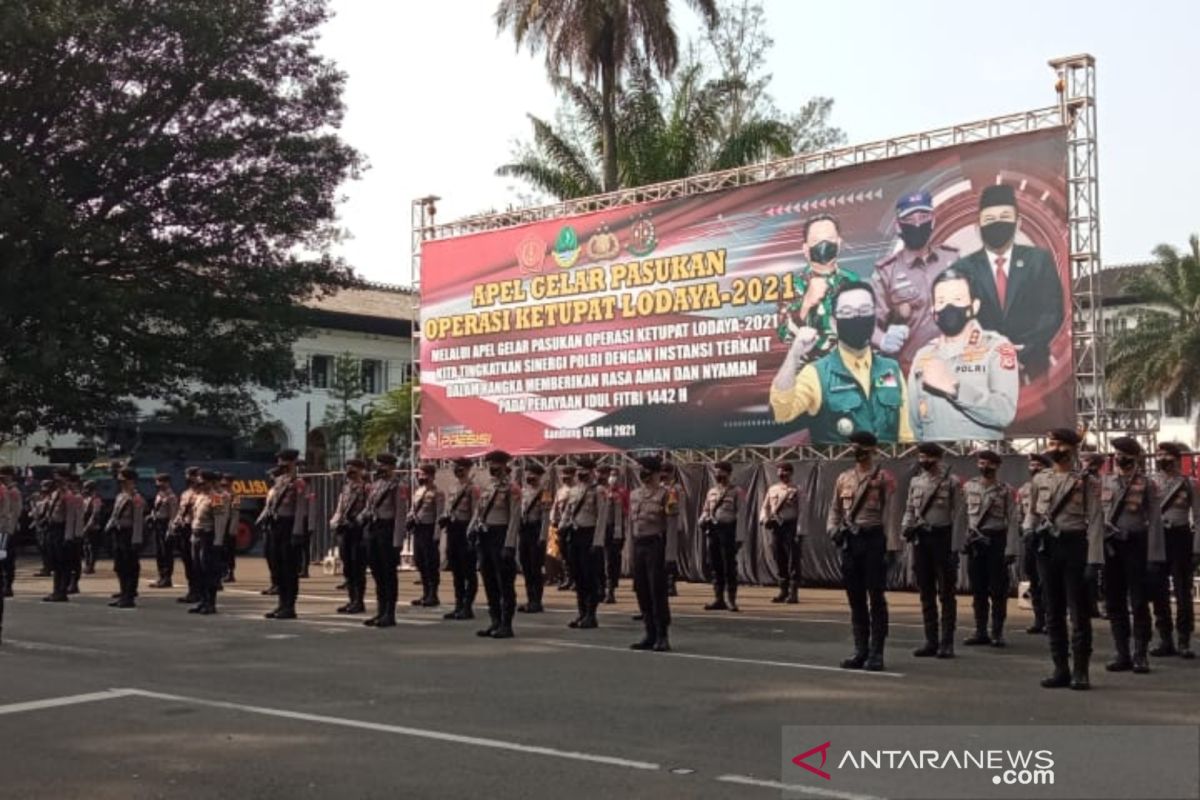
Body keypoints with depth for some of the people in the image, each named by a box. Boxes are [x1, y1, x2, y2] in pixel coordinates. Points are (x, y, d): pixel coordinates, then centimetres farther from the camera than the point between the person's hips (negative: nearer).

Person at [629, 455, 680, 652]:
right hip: (639, 546, 7)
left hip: (656, 546, -7)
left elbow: (672, 527, -11)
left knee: (658, 592, -5)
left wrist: (670, 555, -16)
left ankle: (662, 637, 2)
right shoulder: (634, 495, 12)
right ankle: (650, 635, 17)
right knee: (642, 593, 8)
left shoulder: (666, 495, -8)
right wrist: (632, 551, 13)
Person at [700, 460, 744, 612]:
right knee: (715, 567, 8)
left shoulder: (736, 492, -1)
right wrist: (702, 520, -2)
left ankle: (732, 600, 0)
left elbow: (740, 514, -6)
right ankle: (719, 599, 13)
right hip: (712, 530, 6)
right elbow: (705, 510, 20)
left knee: (729, 566, -4)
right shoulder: (711, 492, 17)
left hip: (728, 530, -6)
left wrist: (738, 536, -13)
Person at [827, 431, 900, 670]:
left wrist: (891, 547, -13)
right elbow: (834, 509, 17)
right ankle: (860, 650, 16)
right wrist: (833, 529, -2)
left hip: (874, 539, -5)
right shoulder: (843, 478, 12)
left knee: (876, 598, -2)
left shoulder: (884, 478, -3)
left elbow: (890, 514, -7)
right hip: (849, 541, 5)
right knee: (855, 598, 9)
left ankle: (876, 653, 4)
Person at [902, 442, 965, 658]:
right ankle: (931, 641, 16)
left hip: (943, 537, -5)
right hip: (921, 538, 5)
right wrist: (906, 526, -7)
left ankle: (947, 642, 5)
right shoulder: (915, 482, 10)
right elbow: (910, 509, 15)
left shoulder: (952, 482, -4)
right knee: (926, 593, 9)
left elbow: (958, 516, -7)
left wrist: (955, 548, -12)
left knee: (946, 593, 0)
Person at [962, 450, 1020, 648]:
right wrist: (964, 540, 7)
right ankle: (981, 632, 16)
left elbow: (1013, 521, -7)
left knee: (998, 590, 0)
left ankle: (997, 632, 8)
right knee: (978, 589, 9)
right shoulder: (968, 488, 7)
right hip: (975, 542, 4)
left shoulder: (1006, 491, -4)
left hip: (997, 540, -3)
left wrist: (1010, 550, -14)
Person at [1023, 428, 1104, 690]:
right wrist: (1029, 529, -3)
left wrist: (1093, 559, -13)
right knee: (1053, 611, 8)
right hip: (1046, 547, 4)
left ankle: (1080, 671, 4)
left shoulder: (1087, 481, -2)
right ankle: (1061, 669, 15)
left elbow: (1095, 521, -6)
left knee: (1078, 611, -2)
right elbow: (1032, 510, 19)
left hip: (1074, 545, -4)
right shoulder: (1040, 479, 11)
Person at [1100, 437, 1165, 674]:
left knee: (1139, 603, 0)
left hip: (1136, 545, -4)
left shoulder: (1147, 485, -3)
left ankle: (1141, 655, 8)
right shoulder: (1104, 482, 8)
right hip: (1110, 546, 4)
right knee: (1114, 603, 7)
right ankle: (1122, 654, 16)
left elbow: (1155, 521, -8)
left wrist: (1155, 556, -13)